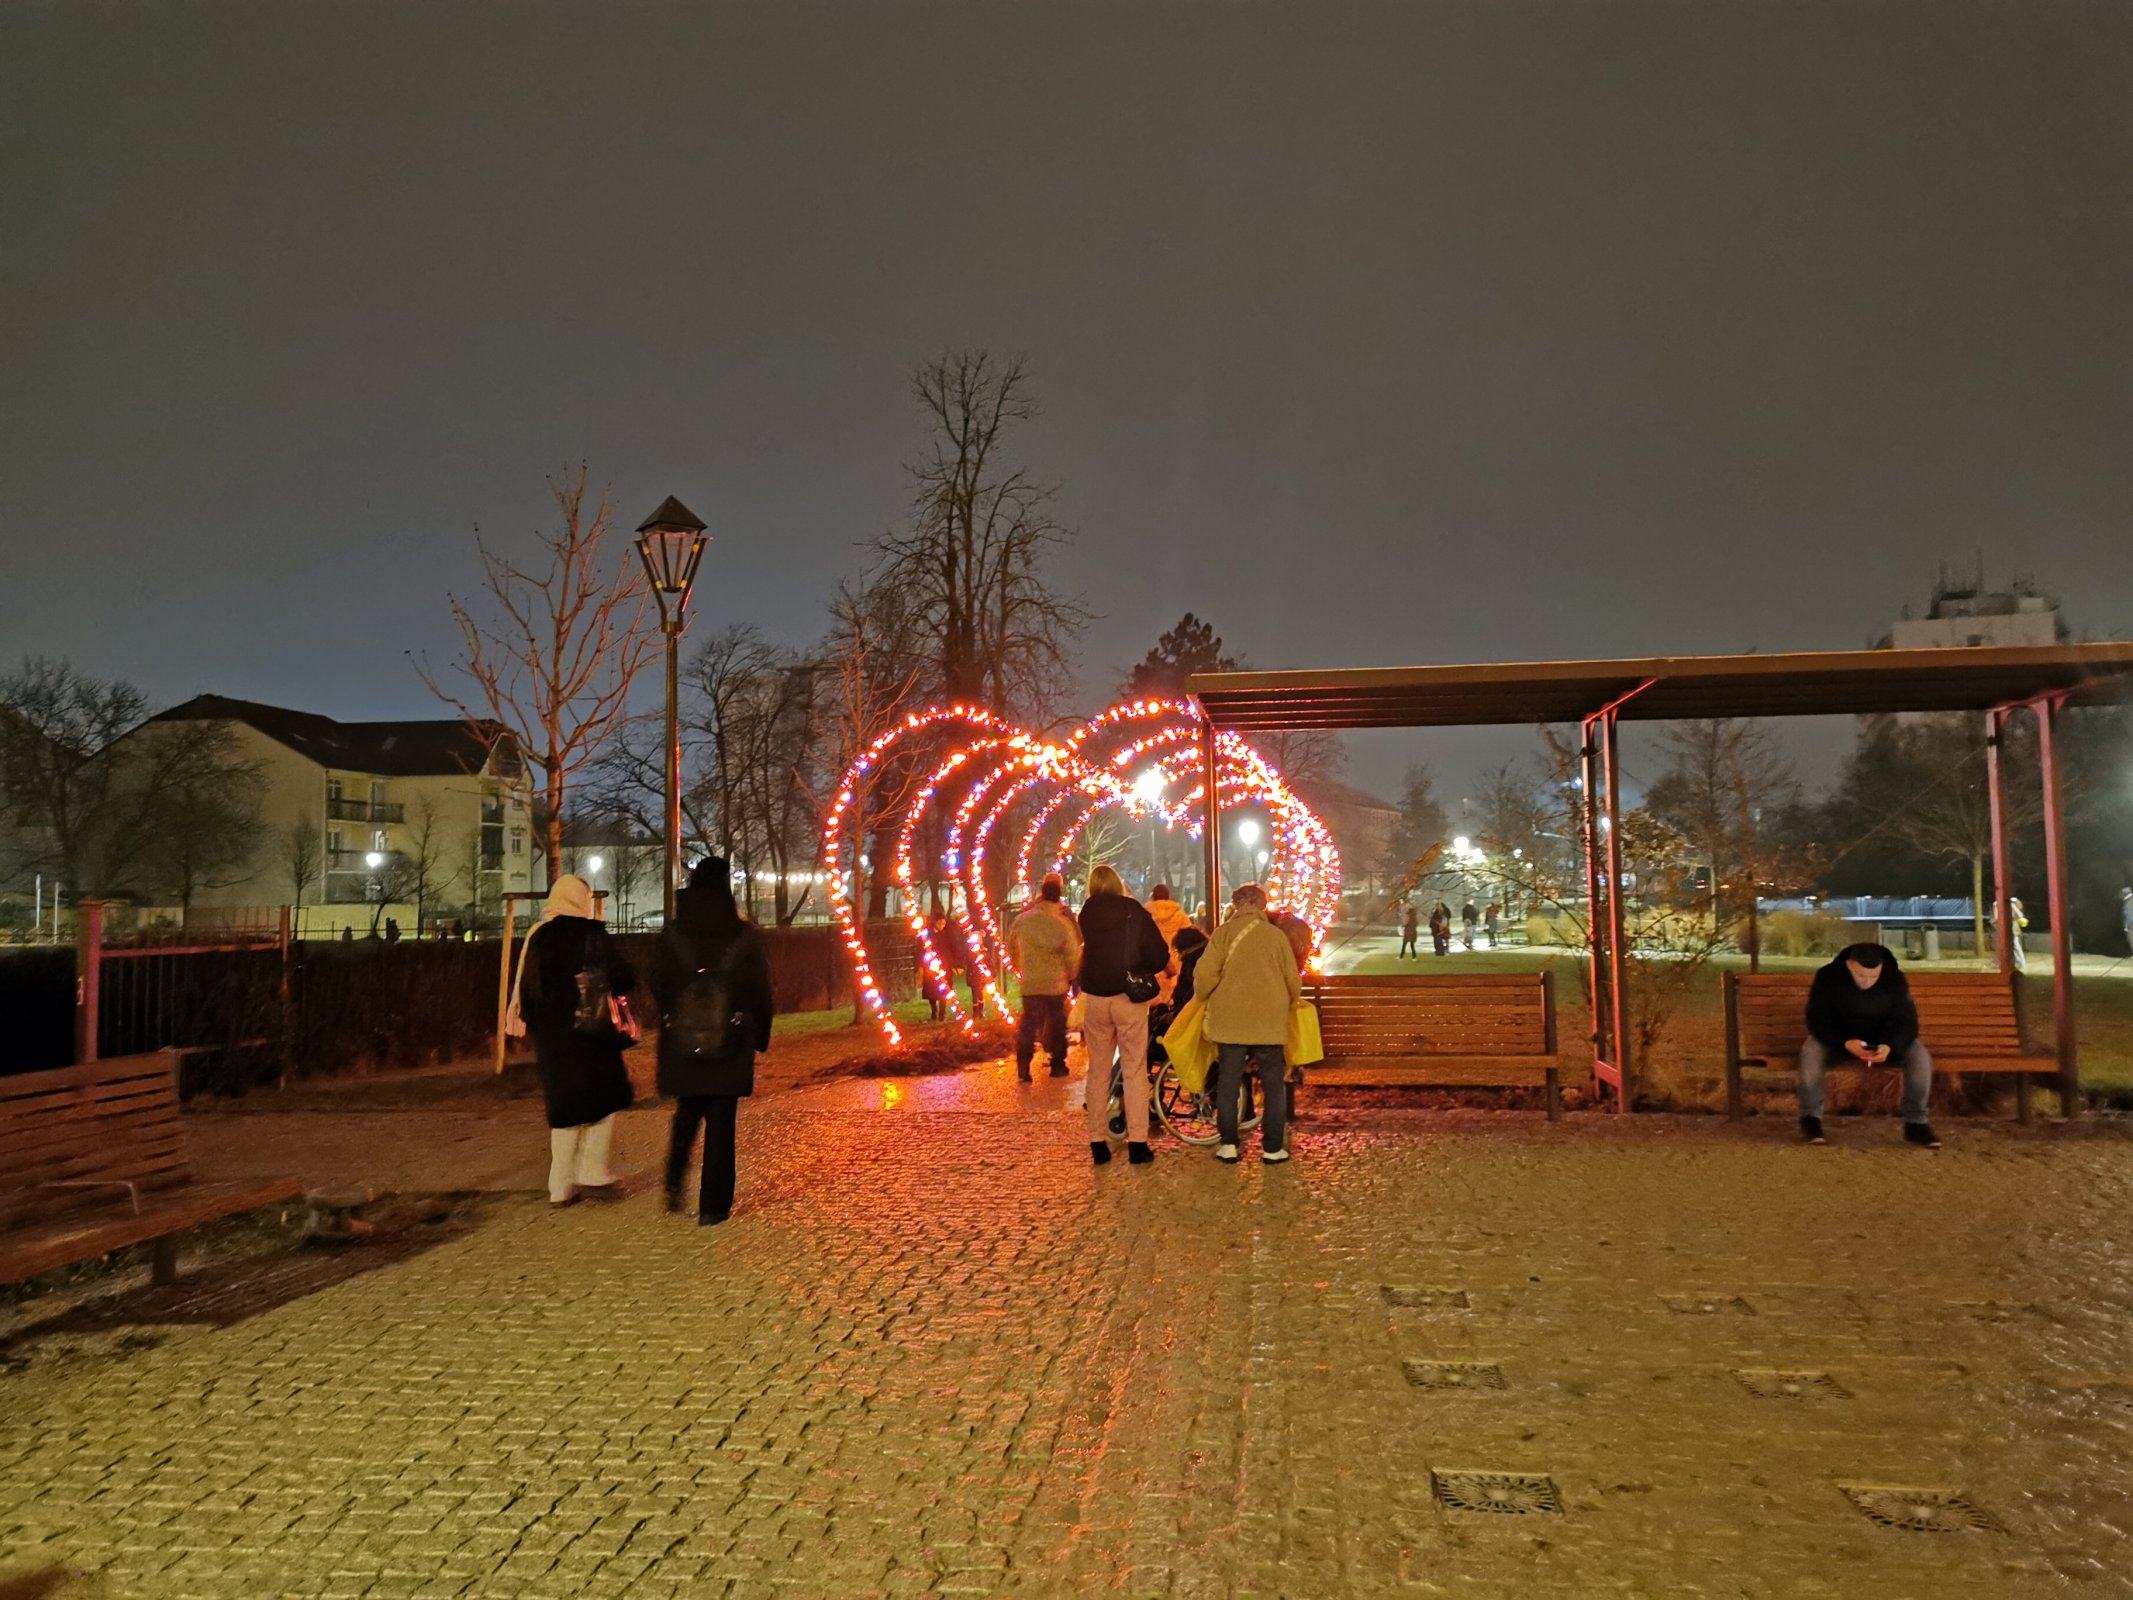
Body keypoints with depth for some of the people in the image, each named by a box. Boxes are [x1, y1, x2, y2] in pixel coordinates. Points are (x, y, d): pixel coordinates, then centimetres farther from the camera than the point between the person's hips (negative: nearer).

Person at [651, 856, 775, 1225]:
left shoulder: (673, 932, -4)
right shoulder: (744, 933, -6)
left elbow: (659, 987, 2)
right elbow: (761, 991, -3)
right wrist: (760, 1034, 10)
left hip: (681, 1041, 2)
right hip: (730, 1042, -2)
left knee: (687, 1113, 22)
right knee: (720, 1121, 5)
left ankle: (674, 1184, 7)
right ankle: (712, 1206, 7)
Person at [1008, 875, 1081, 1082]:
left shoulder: (1021, 920, -3)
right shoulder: (1064, 923, -12)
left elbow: (1011, 947, 10)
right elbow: (1073, 954, -9)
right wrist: (1071, 976, 9)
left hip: (1030, 983, 2)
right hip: (1057, 982, -1)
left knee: (1028, 1024, 5)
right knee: (1057, 1022, 13)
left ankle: (1023, 1066, -6)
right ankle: (1057, 1063, 20)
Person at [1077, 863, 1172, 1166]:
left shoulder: (1087, 914, 3)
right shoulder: (1134, 911, -5)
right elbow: (1160, 955, -8)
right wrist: (1142, 972, 9)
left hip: (1094, 998, 2)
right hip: (1129, 997, -2)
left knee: (1098, 1071, 11)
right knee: (1134, 1070, 2)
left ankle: (1098, 1144, 11)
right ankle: (1137, 1143, -2)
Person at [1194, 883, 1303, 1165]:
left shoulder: (1224, 932, -3)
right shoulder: (1275, 935, 1)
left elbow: (1205, 974, -11)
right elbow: (1293, 981, 4)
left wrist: (1205, 998, 9)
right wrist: (1287, 1007, 23)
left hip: (1230, 1020, 0)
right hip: (1270, 1022, 0)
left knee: (1228, 1083, 9)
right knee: (1273, 1084, 8)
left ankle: (1228, 1144, 10)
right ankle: (1273, 1147, 8)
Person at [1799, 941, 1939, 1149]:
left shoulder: (1895, 979, -15)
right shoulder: (1828, 977, -20)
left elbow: (1906, 1022, -15)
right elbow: (1817, 1020, -20)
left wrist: (1890, 1046, -37)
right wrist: (1845, 1043, -38)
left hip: (1884, 1043, 2)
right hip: (1839, 1042, -2)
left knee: (1919, 1054, -26)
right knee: (1811, 1049, -33)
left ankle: (1915, 1122, -12)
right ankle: (1810, 1118, -21)